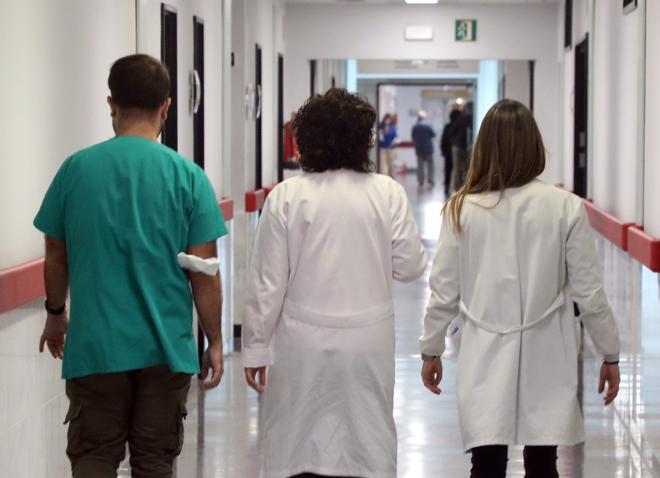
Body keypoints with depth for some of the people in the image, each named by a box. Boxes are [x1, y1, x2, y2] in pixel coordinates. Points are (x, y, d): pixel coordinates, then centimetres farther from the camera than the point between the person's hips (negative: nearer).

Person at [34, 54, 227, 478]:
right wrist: (215, 341, 6)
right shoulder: (187, 176, -7)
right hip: (165, 346, 0)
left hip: (95, 344, 1)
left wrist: (56, 313, 24)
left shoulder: (77, 169, -3)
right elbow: (204, 272, -6)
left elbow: (56, 257, 7)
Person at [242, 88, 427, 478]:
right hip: (368, 344, 1)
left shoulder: (286, 198, -8)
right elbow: (410, 266, 0)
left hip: (303, 347, -1)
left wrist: (255, 347, 2)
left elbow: (267, 283, -6)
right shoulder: (387, 194, -4)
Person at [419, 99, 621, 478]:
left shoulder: (462, 208, -6)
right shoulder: (565, 207, -9)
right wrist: (610, 353, 8)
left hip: (486, 356, 0)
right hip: (546, 357, 0)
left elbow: (444, 292, -1)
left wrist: (431, 350, 14)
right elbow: (589, 293, -4)